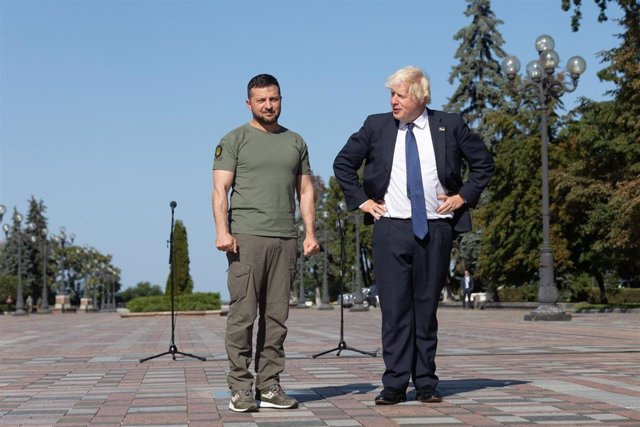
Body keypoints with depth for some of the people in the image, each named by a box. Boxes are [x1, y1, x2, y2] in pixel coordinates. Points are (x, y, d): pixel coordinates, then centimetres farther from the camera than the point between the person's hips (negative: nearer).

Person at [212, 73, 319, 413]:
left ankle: (269, 387, 10)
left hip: (285, 239, 4)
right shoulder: (234, 140, 5)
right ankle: (240, 388, 0)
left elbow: (305, 190, 16)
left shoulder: (295, 142, 17)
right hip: (246, 237, -4)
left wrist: (310, 232, 6)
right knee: (243, 314, -6)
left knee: (276, 317, 5)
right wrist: (222, 230, -16)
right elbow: (220, 189, -3)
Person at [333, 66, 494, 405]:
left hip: (436, 229, 0)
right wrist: (361, 200, 6)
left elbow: (483, 163, 13)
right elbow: (343, 163, 14)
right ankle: (394, 385, 4)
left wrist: (464, 196, 3)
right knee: (394, 307, -2)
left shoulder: (450, 126, 3)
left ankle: (426, 384, 13)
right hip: (391, 228, 0)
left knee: (427, 307, 6)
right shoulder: (376, 126, 4)